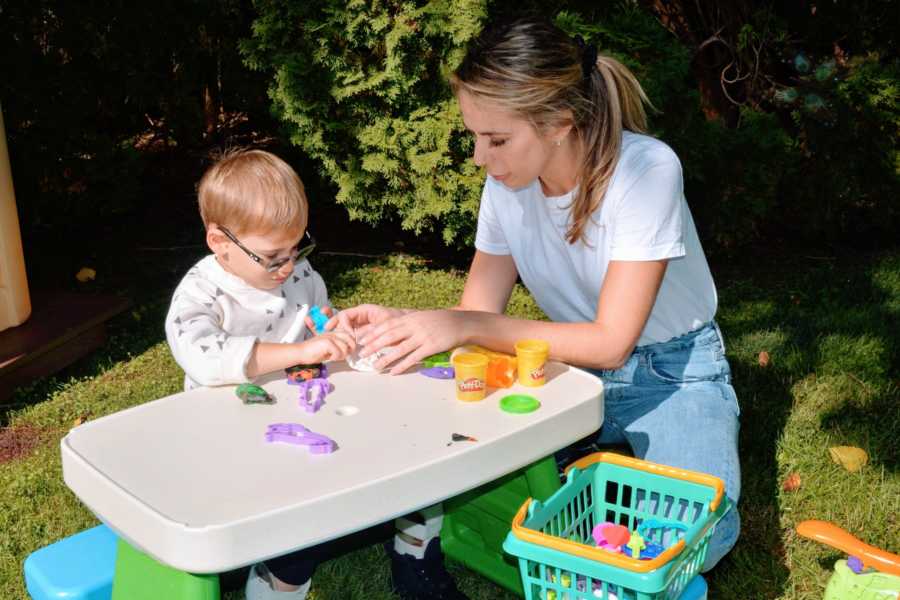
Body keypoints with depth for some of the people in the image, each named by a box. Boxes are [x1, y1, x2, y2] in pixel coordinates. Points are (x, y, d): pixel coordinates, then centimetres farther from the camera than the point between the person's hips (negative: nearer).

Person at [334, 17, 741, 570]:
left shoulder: (645, 169, -26)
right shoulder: (507, 183, -10)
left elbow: (610, 342, -27)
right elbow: (477, 313, -2)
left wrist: (466, 327, -33)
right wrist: (398, 322, -22)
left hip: (672, 371, -4)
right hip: (575, 365, 4)